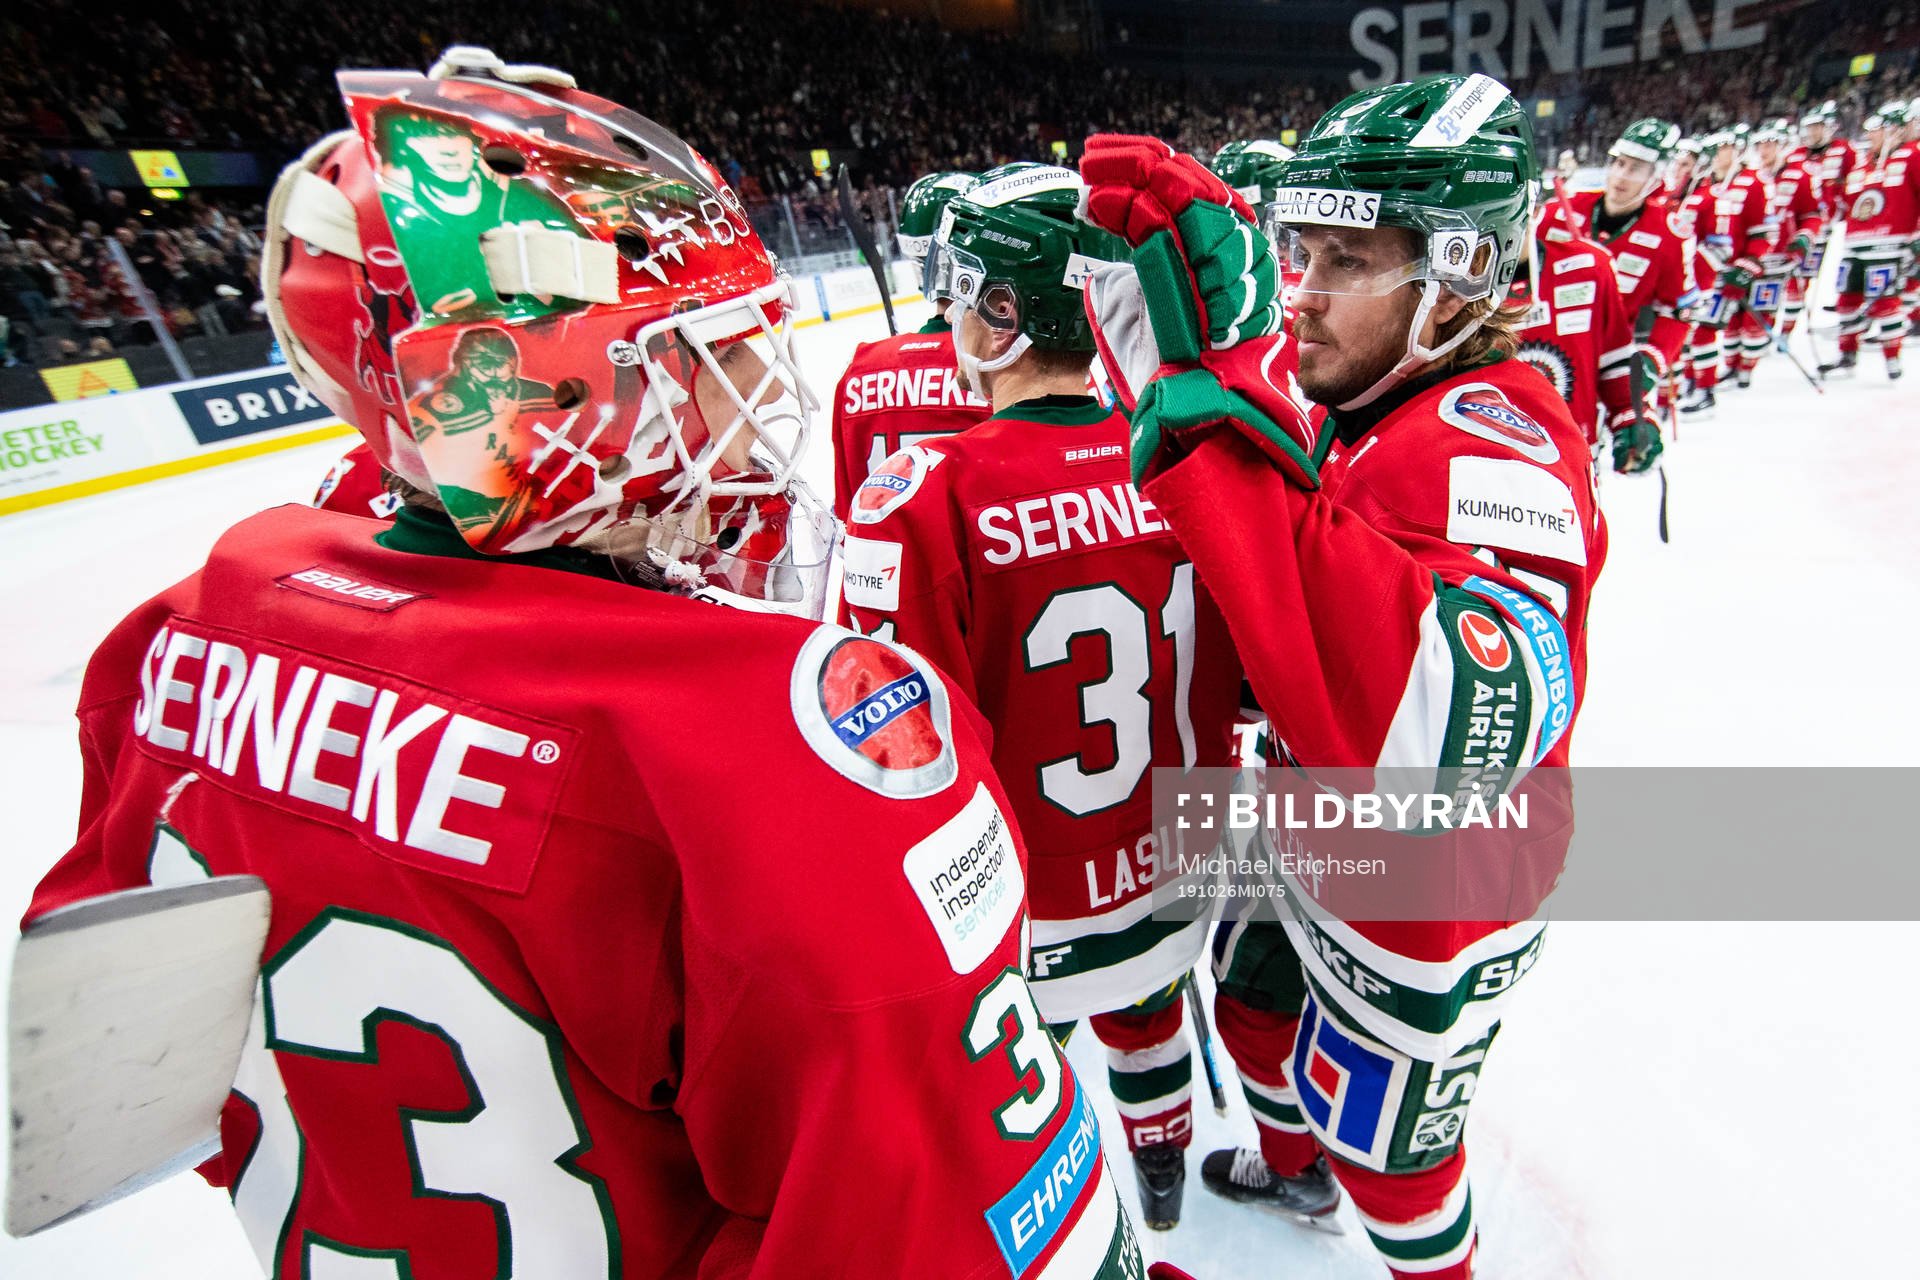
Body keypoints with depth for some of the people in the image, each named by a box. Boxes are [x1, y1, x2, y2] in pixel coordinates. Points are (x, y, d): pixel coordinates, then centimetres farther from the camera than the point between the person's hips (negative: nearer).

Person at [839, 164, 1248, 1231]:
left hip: (1023, 930, -5)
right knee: (1147, 1012, 34)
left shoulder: (922, 502, -29)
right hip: (1178, 881, 6)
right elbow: (1257, 673, -2)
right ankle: (1160, 1173, 63)